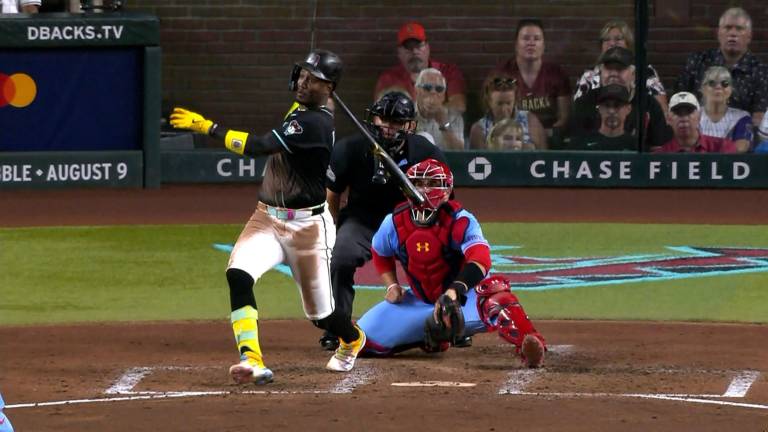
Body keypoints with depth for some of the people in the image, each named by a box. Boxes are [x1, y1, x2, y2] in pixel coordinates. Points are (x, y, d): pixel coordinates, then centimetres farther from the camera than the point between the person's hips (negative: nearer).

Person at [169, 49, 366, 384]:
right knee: (238, 274, -23)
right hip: (267, 218, 7)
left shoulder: (316, 123, -22)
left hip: (307, 226, -7)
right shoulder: (298, 110, 7)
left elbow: (257, 146, -31)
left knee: (320, 313, 9)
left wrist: (207, 127, -29)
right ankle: (252, 361, -30)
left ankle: (352, 340, 46)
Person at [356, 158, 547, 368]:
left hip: (464, 298, -5)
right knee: (365, 339, -2)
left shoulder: (460, 221, -24)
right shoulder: (394, 223, -10)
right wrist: (392, 286, -2)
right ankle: (433, 337, 19)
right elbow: (381, 255, 14)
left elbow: (481, 259, -42)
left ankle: (531, 347, -47)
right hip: (421, 301, 5)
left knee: (494, 293, -40)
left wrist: (455, 291, -58)